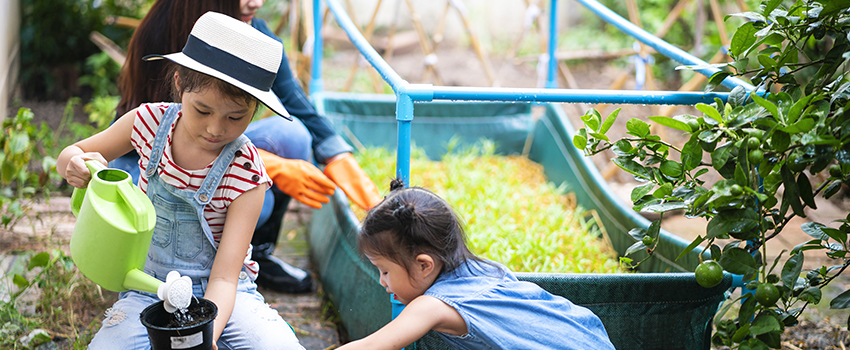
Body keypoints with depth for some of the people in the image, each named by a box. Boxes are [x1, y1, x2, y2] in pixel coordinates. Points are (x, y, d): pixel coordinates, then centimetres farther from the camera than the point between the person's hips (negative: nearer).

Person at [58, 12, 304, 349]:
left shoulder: (245, 173, -17)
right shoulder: (150, 122, -9)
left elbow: (224, 277, -20)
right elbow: (71, 155, 9)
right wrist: (76, 166, -18)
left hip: (218, 295, -1)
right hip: (149, 289, 1)